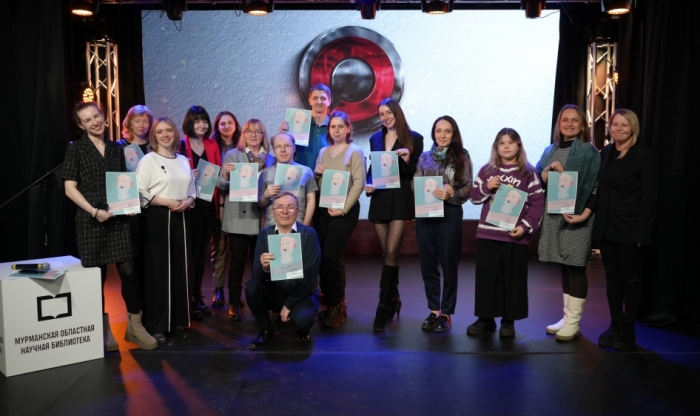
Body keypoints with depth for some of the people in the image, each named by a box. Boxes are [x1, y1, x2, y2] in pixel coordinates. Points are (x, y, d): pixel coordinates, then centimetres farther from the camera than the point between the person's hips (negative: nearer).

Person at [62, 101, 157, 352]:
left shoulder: (116, 149, 12)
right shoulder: (76, 148, 1)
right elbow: (70, 188, -4)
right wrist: (95, 211, -15)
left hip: (119, 219, 3)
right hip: (90, 220, -3)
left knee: (129, 271, -1)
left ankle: (134, 326, 12)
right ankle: (104, 330, 19)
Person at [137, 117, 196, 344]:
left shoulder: (183, 161, 13)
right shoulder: (148, 160, -3)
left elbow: (192, 190, 16)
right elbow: (140, 193, -11)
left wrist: (187, 202, -4)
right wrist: (167, 202, -17)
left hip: (181, 219, 5)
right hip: (158, 219, -5)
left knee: (182, 269, 8)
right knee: (159, 271, -3)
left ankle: (179, 319, 21)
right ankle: (156, 325, 6)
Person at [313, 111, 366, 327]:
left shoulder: (355, 152, -4)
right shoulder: (323, 152, 13)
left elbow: (359, 184, -12)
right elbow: (316, 182, 18)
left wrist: (343, 209, -16)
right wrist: (316, 173, -4)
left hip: (345, 211, -6)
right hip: (323, 210, 6)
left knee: (331, 257, -9)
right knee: (321, 257, 5)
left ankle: (338, 306, 7)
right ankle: (329, 303, 20)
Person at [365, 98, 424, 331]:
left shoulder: (414, 138, 0)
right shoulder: (375, 139, 14)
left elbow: (417, 173, -3)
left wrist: (407, 159, -21)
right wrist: (368, 185, -3)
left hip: (401, 200, -5)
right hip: (379, 200, 5)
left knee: (391, 252, -12)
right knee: (387, 253, 10)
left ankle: (383, 307, -9)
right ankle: (393, 300, 24)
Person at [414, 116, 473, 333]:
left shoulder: (461, 156, 1)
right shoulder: (425, 157, 10)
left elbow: (468, 188, -3)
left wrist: (451, 194, -20)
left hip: (450, 214, -3)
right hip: (425, 214, 3)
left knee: (449, 264, 3)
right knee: (428, 264, 8)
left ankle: (446, 313, 15)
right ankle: (433, 309, 21)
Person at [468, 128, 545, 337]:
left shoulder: (528, 173, 1)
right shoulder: (487, 170, 8)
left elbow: (538, 203, -3)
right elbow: (475, 197, 10)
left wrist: (525, 227, -12)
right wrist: (487, 187, -9)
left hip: (515, 235, -2)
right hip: (487, 233, 2)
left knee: (513, 279, 6)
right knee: (486, 277, 6)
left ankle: (508, 321, 18)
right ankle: (485, 318, 19)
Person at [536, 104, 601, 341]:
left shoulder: (588, 152, -2)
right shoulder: (550, 151, 13)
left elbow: (595, 187, -7)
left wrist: (585, 214, -18)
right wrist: (549, 169, -11)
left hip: (576, 217, -5)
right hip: (553, 215, 5)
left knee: (575, 267, -2)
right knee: (564, 267, 10)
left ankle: (573, 323, 5)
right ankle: (566, 318, 19)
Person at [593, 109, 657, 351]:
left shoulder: (644, 157, -7)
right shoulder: (605, 153, 9)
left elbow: (649, 198, -10)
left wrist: (642, 233, -16)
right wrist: (597, 222, 3)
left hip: (629, 230, -5)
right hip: (606, 227, 5)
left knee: (630, 278, 6)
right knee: (612, 277, 11)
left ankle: (628, 330, 16)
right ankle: (615, 325, 22)